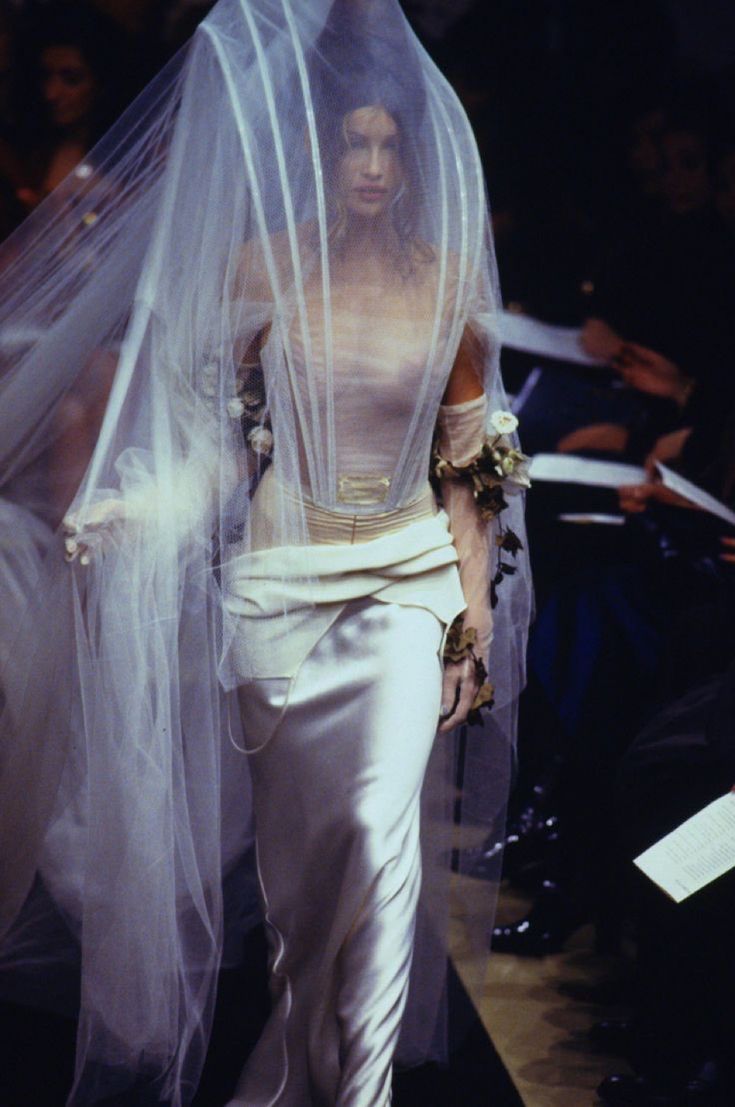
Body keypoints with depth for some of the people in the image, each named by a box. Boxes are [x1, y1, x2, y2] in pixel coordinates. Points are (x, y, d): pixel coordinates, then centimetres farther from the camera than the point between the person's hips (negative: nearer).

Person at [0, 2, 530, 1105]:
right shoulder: (264, 265, -4)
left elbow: (466, 458, 6)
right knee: (295, 830, 9)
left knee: (381, 824, -11)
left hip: (410, 574, 0)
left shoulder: (449, 279, 1)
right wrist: (129, 508, -21)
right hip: (280, 577, 0)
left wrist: (476, 605, 5)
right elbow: (221, 435, -4)